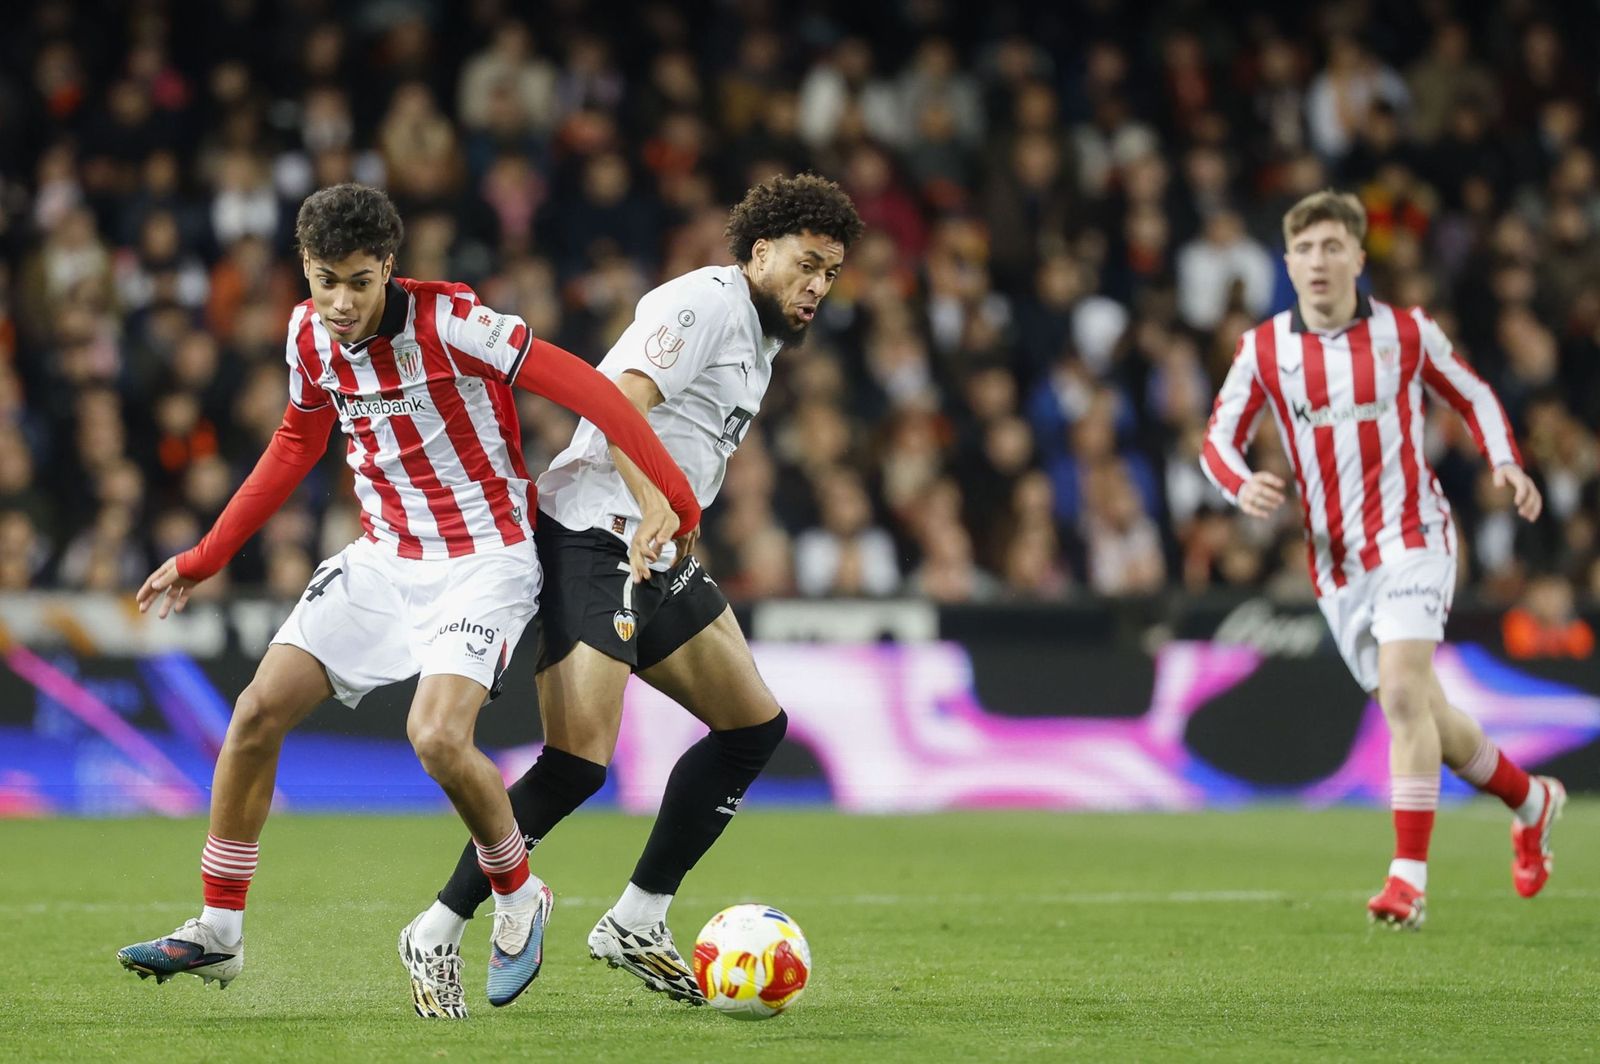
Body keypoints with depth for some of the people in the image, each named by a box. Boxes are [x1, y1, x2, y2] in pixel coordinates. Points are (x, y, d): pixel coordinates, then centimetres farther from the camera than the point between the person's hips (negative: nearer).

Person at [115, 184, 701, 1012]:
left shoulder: (448, 320, -21)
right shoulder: (309, 335, -1)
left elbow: (582, 387, -24)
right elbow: (296, 445, 17)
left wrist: (665, 496, -32)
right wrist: (204, 559, 20)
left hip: (484, 561, -6)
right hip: (384, 557, 6)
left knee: (437, 737, -26)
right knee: (261, 707, -4)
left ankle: (519, 901, 3)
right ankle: (218, 933, 9)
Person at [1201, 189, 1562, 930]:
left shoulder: (1406, 332, 0)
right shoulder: (1263, 349, 2)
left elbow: (1474, 399, 13)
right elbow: (1217, 442, 4)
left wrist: (1506, 464, -5)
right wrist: (1243, 486, -18)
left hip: (1409, 540, -3)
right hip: (1335, 560, 3)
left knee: (1402, 693, -22)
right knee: (1421, 716, 9)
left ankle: (1409, 877, -23)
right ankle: (1529, 801, 35)